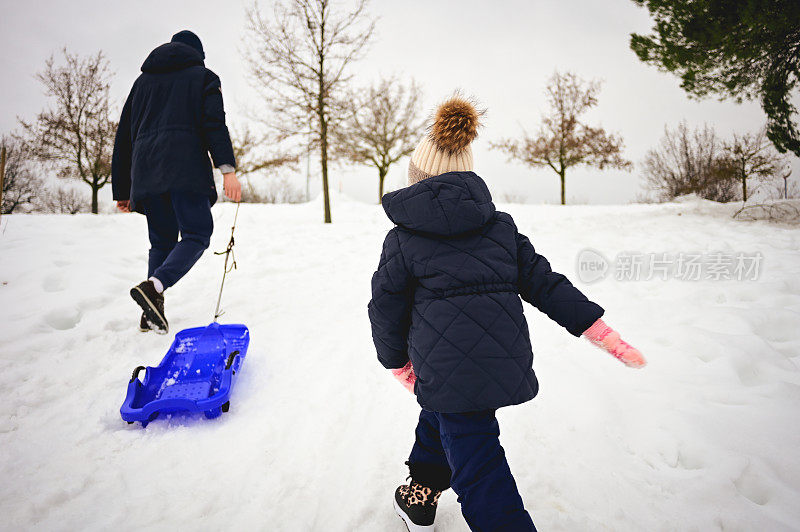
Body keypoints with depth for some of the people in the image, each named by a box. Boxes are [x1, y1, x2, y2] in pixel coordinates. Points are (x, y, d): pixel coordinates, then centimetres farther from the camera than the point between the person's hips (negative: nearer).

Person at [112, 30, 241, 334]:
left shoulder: (143, 81, 26)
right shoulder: (203, 77, 13)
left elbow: (124, 136, 22)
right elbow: (214, 123, -7)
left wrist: (122, 189, 23)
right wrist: (227, 169, -17)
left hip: (145, 172, 5)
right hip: (184, 169, -5)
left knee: (162, 240, 11)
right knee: (197, 234, -3)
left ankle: (152, 314, 4)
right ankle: (153, 287, -26)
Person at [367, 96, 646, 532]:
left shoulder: (401, 239, -2)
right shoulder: (500, 225, 8)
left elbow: (387, 309, 3)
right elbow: (542, 280, 5)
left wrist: (398, 362, 19)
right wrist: (596, 327, 9)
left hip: (447, 369, -5)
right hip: (508, 361, 6)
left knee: (480, 475, 4)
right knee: (439, 416, 29)